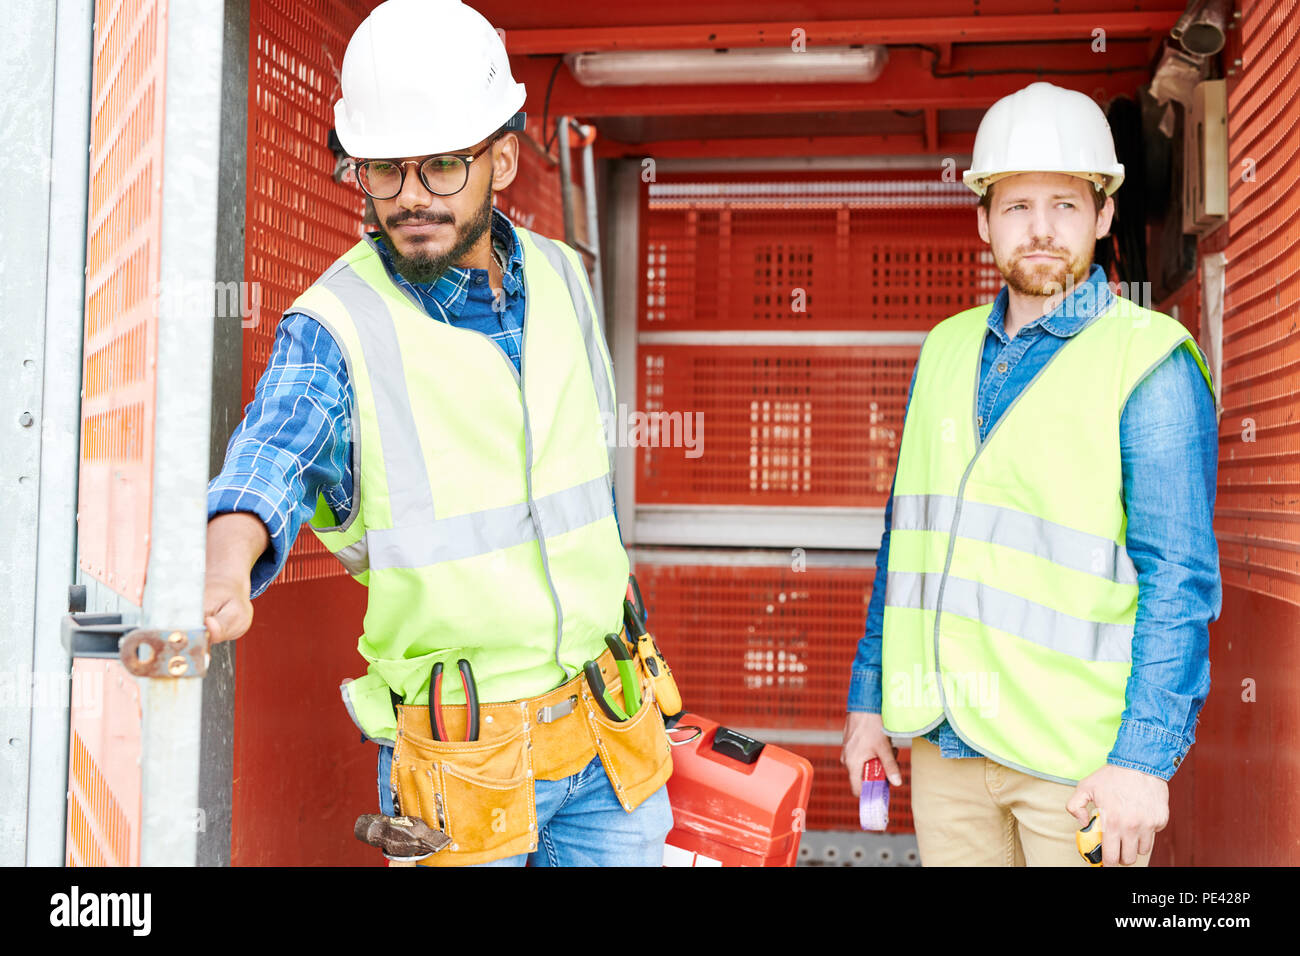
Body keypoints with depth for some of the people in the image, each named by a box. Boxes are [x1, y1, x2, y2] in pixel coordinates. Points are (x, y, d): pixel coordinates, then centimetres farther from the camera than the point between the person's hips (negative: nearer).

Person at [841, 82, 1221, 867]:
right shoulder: (947, 348, 10)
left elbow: (1180, 580, -10)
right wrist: (869, 698, 13)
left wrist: (1145, 756, -15)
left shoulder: (1151, 364, -6)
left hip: (1075, 759, -4)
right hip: (944, 742, 5)